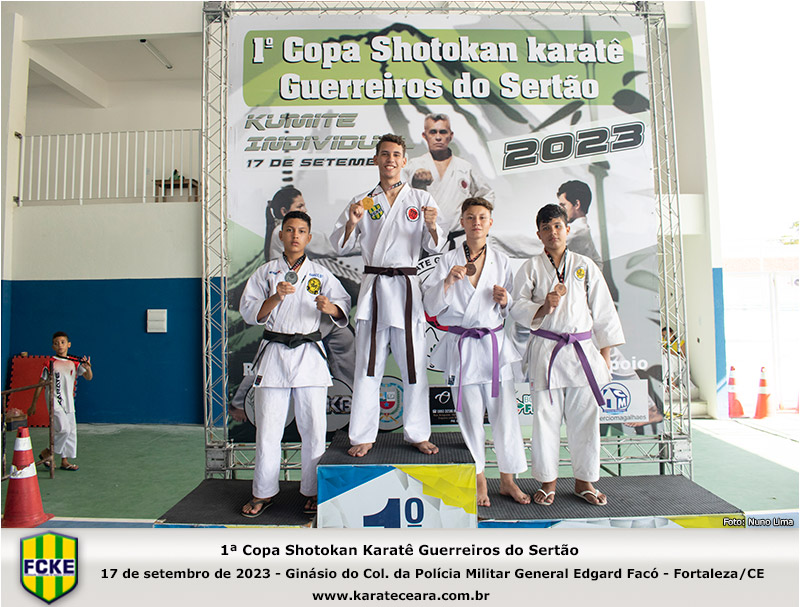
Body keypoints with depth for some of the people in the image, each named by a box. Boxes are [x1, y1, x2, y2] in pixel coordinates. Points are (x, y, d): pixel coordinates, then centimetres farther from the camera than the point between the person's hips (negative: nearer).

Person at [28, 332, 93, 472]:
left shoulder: (75, 363, 5)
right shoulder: (50, 363, -3)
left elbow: (88, 378, -2)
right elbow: (41, 384, 1)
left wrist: (88, 369, -25)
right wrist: (33, 404, 4)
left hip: (69, 401, 5)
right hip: (54, 400, -5)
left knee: (71, 430, 8)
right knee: (64, 428, -17)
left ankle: (65, 461, 19)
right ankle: (48, 452, 5)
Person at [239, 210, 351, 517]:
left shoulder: (320, 274, 10)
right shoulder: (266, 272, 9)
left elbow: (344, 304, 4)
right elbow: (249, 312, 2)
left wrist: (329, 306, -18)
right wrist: (275, 298, -14)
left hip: (309, 355, 0)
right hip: (274, 352, 0)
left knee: (313, 428, 1)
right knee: (268, 428, 4)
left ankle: (313, 491, 18)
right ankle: (263, 493, 21)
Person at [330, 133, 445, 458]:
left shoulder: (421, 199, 8)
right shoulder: (362, 201, 10)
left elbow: (435, 247, 3)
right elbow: (341, 245, 7)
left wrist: (431, 227, -17)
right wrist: (352, 223, -11)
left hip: (407, 285, 0)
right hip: (373, 284, 1)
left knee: (414, 366, 4)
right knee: (368, 366, 3)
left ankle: (418, 434, 20)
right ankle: (363, 437, 15)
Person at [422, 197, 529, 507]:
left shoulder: (501, 261, 8)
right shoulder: (448, 260, 4)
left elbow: (512, 311, 13)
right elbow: (431, 307, -2)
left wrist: (505, 300, -8)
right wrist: (449, 280, -16)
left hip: (495, 344, 2)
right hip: (461, 347, -1)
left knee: (505, 413, 2)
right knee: (470, 415, 6)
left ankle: (507, 479, 21)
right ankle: (479, 479, 25)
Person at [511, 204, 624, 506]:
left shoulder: (585, 266, 9)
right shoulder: (530, 268, 5)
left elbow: (603, 311, 10)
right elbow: (517, 307, -1)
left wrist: (605, 355, 6)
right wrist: (543, 309, -21)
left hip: (583, 351, 2)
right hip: (545, 351, -1)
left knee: (585, 418, 6)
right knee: (546, 417, 2)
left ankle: (584, 481, 24)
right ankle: (548, 481, 19)